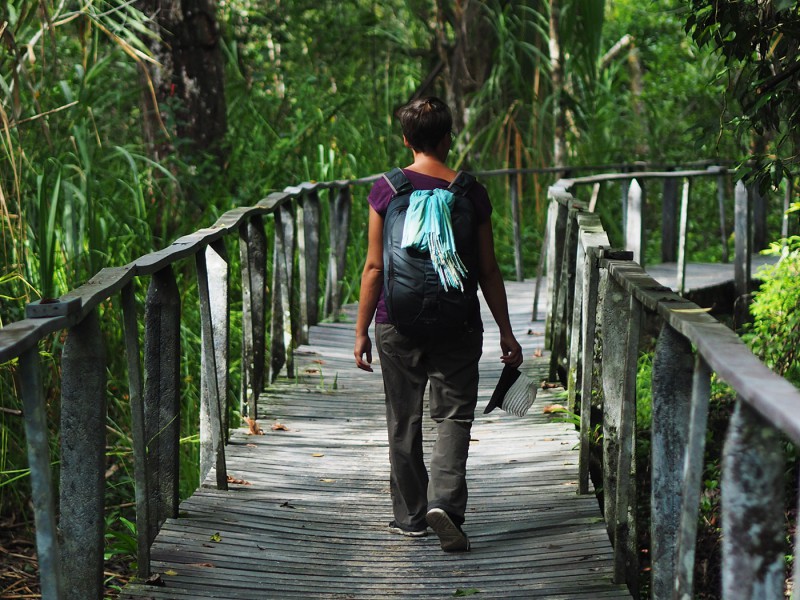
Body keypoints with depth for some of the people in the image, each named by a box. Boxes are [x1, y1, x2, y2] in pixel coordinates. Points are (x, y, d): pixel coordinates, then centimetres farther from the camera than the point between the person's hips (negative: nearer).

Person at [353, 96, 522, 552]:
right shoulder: (471, 193, -3)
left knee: (404, 422, 12)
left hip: (397, 322, 1)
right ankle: (444, 502, -18)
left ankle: (411, 515, 21)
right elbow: (488, 270, 0)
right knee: (454, 416, 3)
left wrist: (362, 330, 2)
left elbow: (375, 267, -4)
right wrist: (506, 332, 8)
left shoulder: (386, 190, -4)